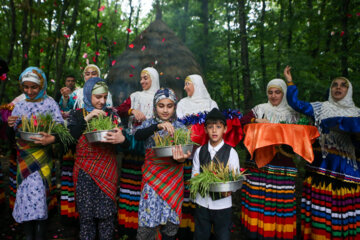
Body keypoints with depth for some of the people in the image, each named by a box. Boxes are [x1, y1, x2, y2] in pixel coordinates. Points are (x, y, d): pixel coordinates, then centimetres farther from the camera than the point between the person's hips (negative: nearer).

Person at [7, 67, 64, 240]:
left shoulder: (50, 103, 0)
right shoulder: (20, 105, 12)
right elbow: (11, 134, 14)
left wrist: (52, 139, -24)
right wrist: (10, 125, -8)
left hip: (41, 155, -3)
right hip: (23, 156, 4)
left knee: (37, 191, -7)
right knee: (26, 192, 3)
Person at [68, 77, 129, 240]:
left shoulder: (111, 114, 6)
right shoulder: (77, 115, 7)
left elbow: (125, 144, -1)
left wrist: (122, 139, -24)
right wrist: (87, 118, -16)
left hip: (107, 171, 0)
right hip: (84, 171, 0)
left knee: (107, 214, 2)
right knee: (86, 214, 4)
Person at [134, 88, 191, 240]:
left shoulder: (180, 127, 5)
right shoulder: (149, 124, 5)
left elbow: (184, 151, -5)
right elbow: (137, 135, -17)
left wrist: (180, 158, -29)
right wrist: (159, 126, -33)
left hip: (173, 180, 1)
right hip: (152, 178, -1)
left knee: (170, 222, 8)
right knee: (147, 224, -2)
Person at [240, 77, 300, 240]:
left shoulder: (292, 114, 12)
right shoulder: (259, 109, 11)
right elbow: (242, 122, 1)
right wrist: (257, 120, -15)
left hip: (282, 165, 0)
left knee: (280, 199, -2)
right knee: (256, 197, -1)